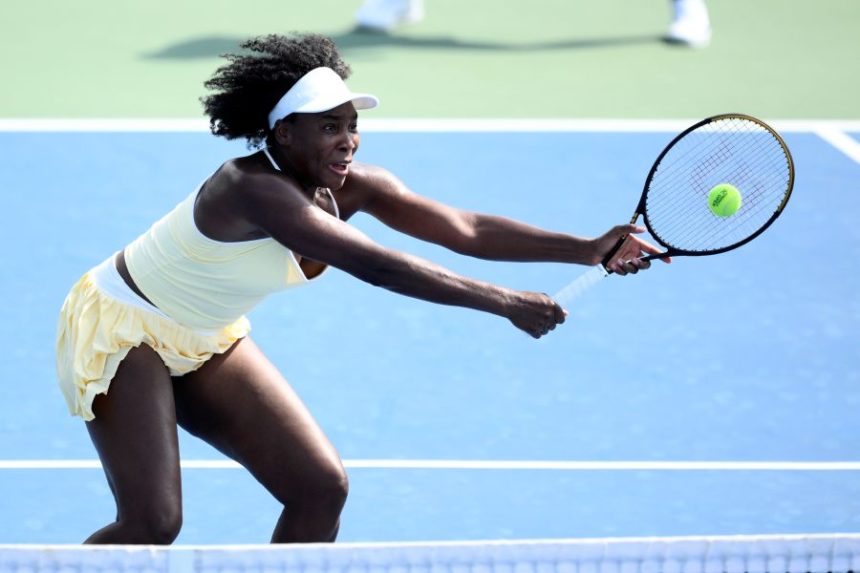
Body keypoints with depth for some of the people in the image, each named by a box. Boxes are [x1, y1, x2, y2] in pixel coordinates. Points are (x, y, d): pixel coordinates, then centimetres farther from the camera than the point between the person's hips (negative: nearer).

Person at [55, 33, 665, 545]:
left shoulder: (351, 188, -11)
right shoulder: (255, 190, -35)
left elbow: (466, 228, -16)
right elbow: (377, 267, -43)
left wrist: (589, 248, -26)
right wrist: (507, 303, -45)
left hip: (205, 341, 9)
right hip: (123, 327, -8)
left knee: (321, 488, 1)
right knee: (154, 521, -20)